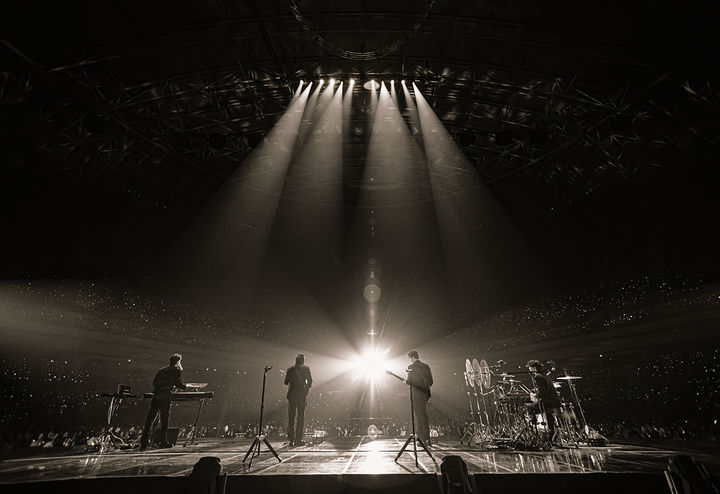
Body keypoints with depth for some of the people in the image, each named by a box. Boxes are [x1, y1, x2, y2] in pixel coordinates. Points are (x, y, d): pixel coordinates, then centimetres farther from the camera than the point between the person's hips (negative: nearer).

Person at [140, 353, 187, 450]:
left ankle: (143, 443, 13)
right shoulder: (177, 370, 4)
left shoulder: (162, 370, 22)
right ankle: (163, 442, 4)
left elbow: (154, 382, 21)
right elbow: (178, 383, -4)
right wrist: (186, 386, 13)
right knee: (164, 420, 2)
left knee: (149, 420, 10)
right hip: (165, 397, -5)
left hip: (155, 396, 6)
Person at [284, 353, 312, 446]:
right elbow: (310, 381, -3)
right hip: (301, 395, -2)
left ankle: (291, 440, 15)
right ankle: (298, 440, 4)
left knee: (291, 417, 12)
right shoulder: (306, 368, -3)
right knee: (300, 417, 4)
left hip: (291, 394, 3)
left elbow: (286, 382, 8)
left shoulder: (290, 369, 4)